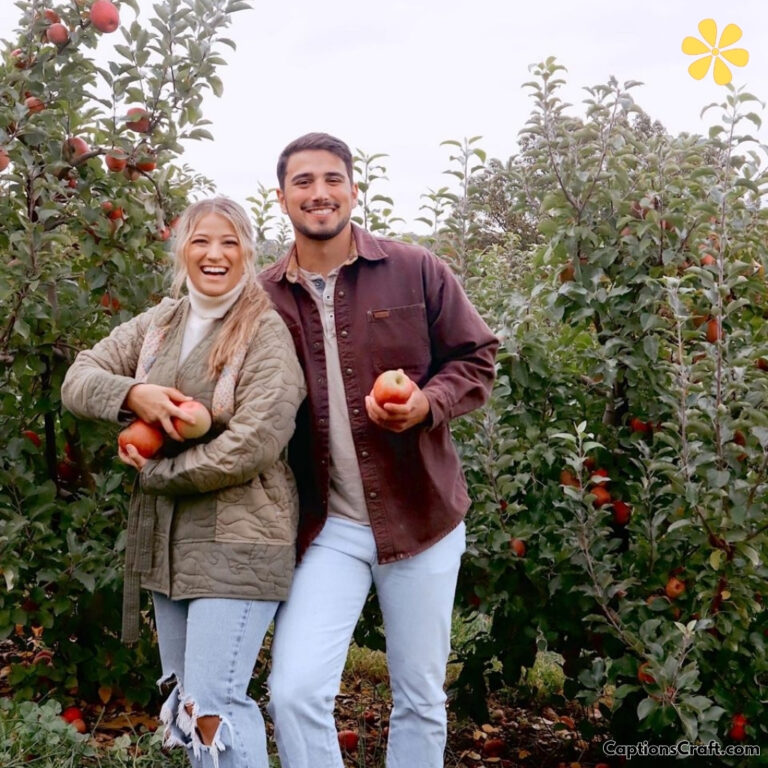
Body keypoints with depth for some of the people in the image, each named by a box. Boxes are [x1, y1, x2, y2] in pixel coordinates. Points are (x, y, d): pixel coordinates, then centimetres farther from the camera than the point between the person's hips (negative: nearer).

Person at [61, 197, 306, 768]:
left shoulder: (267, 333, -10)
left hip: (235, 542, -7)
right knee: (181, 701, 16)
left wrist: (155, 473, -9)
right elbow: (78, 379, 6)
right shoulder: (159, 325, 10)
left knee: (211, 707, -9)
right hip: (165, 539, 7)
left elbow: (251, 447, -19)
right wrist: (133, 393, -15)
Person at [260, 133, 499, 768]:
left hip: (421, 516, 0)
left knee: (421, 700, 12)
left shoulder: (416, 271, -3)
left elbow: (476, 358, 3)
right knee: (295, 692, -10)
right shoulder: (263, 297, 2)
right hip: (326, 525, 1)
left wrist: (430, 402, -17)